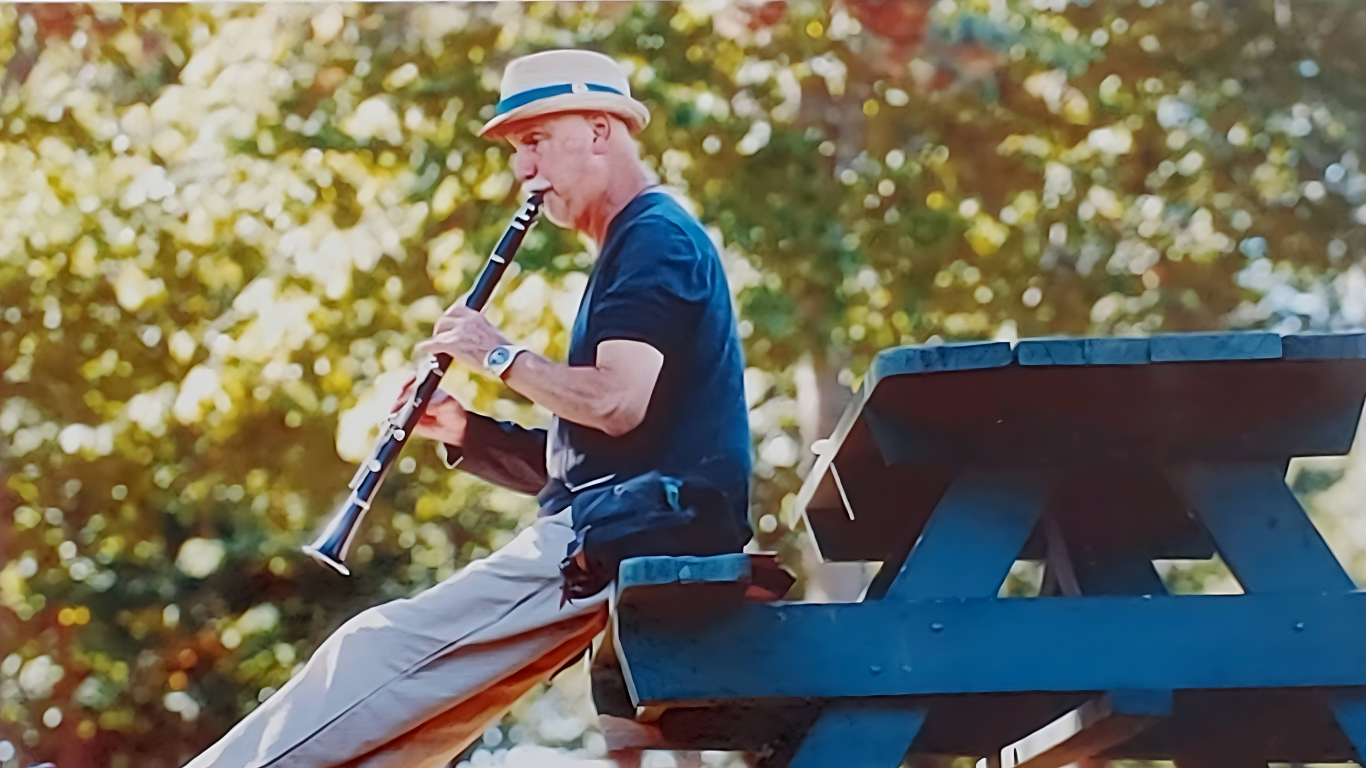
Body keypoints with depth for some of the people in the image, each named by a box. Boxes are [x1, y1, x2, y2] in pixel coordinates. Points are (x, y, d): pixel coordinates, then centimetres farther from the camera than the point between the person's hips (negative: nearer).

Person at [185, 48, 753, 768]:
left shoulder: (656, 237, -7)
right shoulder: (635, 250, 26)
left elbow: (618, 404, -22)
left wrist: (501, 356, -8)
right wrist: (468, 433, 7)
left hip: (623, 538, -10)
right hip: (611, 532, 10)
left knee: (386, 650, -12)